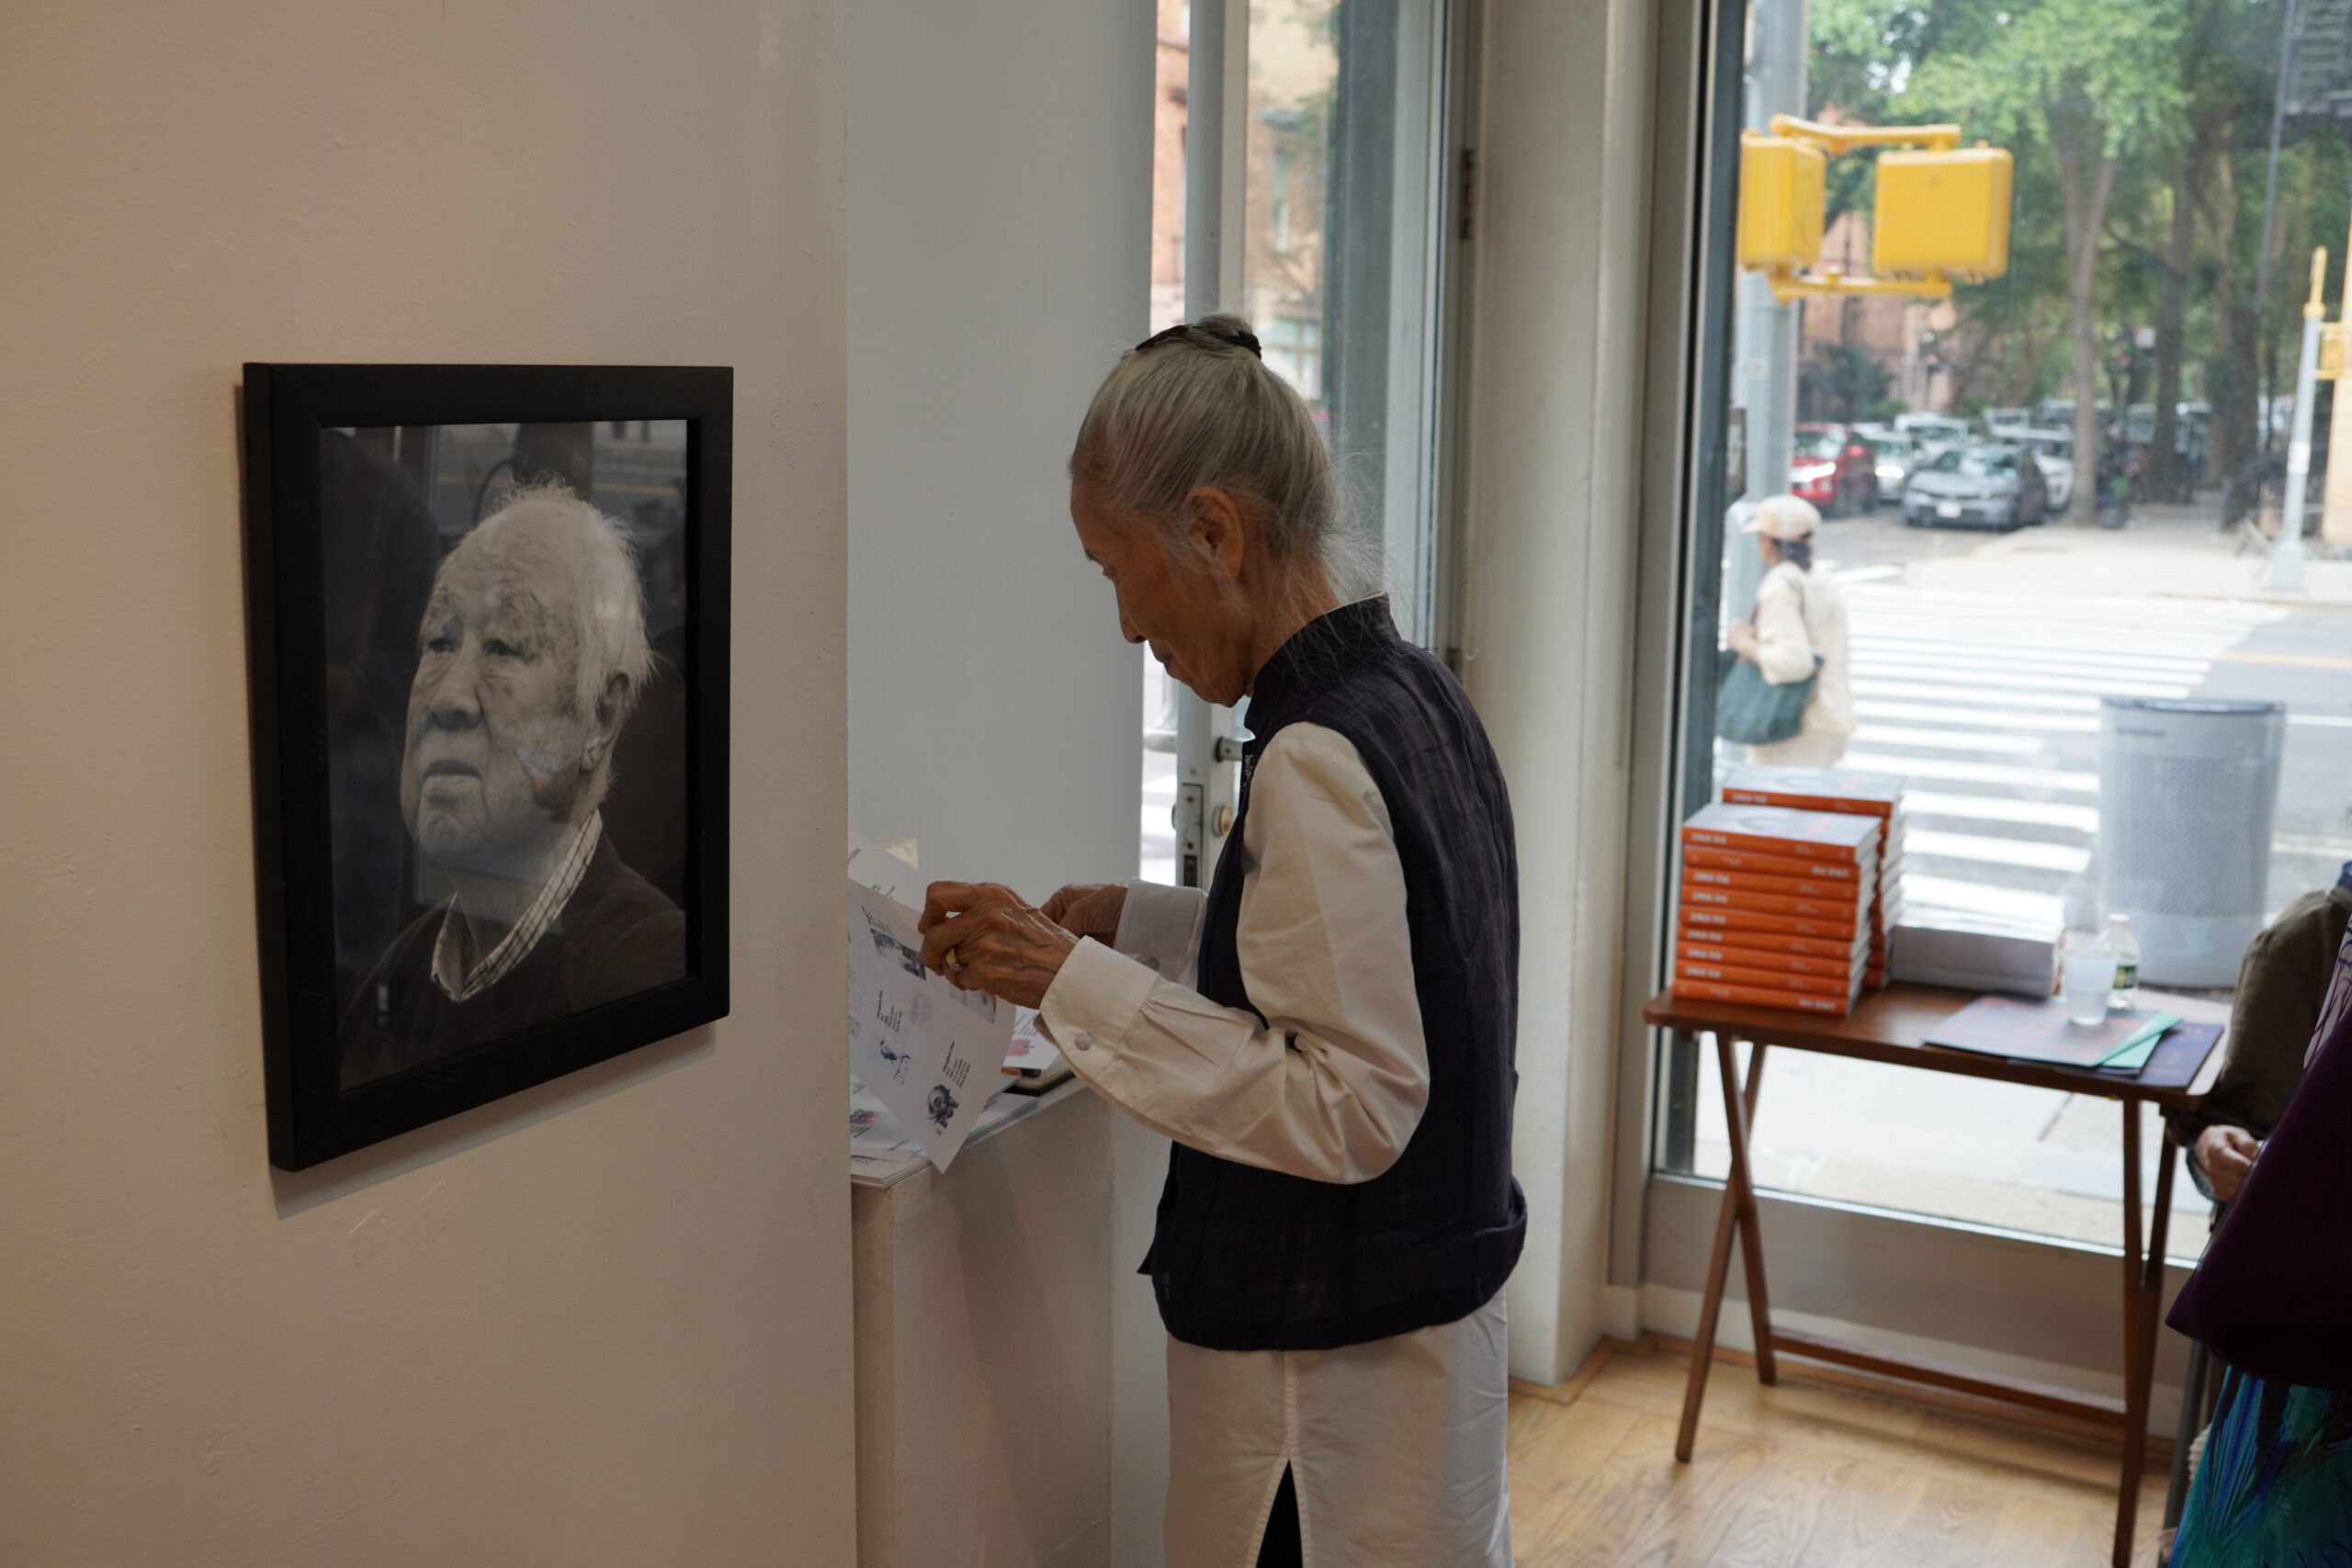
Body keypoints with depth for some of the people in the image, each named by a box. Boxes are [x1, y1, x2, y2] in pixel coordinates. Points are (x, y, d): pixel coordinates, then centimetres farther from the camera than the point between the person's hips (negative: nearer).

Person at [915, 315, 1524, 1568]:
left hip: (1329, 1369, -9)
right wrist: (1142, 925, 7)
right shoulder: (1412, 694, 4)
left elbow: (1352, 1109, -25)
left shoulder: (1318, 756, -24)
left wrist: (1072, 980, -22)